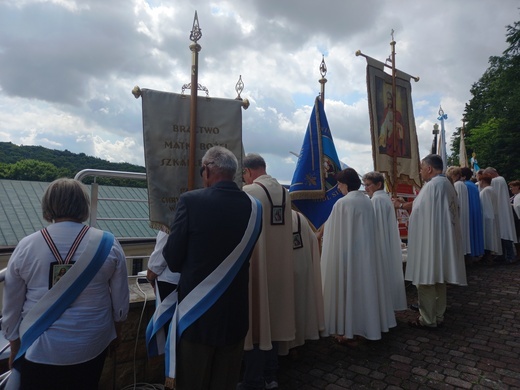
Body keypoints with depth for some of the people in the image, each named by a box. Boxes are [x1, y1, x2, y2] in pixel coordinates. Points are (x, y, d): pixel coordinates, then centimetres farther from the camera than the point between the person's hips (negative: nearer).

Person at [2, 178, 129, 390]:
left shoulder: (25, 247, -11)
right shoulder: (108, 244, -13)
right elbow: (120, 298, -4)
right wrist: (116, 326, 14)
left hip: (39, 349, 0)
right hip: (92, 346, 0)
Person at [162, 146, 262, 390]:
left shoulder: (190, 201, -16)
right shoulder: (254, 207, -5)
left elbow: (172, 260, -12)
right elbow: (243, 255, 4)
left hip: (197, 313, -3)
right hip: (235, 313, 3)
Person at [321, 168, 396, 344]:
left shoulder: (342, 203, -17)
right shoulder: (368, 201, 5)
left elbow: (336, 233, -14)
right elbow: (371, 229, 12)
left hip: (348, 252, -7)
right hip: (367, 251, 7)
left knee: (348, 288, 3)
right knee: (364, 286, 15)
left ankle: (348, 331, 13)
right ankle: (365, 327, 28)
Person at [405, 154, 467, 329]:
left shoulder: (432, 185, -19)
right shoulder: (447, 184, 11)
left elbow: (419, 213, -17)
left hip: (429, 240, -10)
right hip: (443, 239, 10)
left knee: (426, 280, 1)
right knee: (438, 279, 16)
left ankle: (427, 319, 11)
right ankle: (438, 316, 26)